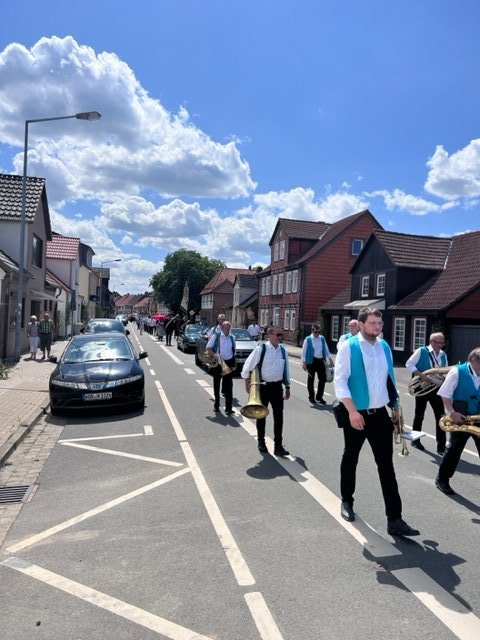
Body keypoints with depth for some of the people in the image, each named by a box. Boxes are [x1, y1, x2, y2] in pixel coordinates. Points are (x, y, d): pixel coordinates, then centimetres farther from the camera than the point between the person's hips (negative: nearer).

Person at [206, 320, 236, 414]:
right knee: (216, 385, 10)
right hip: (217, 363, -2)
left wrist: (233, 364, 12)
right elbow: (208, 348, -2)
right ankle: (216, 405, 26)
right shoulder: (216, 336, -4)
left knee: (229, 386, -2)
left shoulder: (232, 337, 6)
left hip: (229, 363, 2)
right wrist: (214, 354, -20)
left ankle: (228, 407, 1)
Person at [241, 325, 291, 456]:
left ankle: (278, 446, 9)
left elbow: (286, 369, 12)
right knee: (261, 415, 10)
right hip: (263, 386, -3)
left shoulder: (283, 350, 4)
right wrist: (247, 383, -3)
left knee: (279, 416, 1)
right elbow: (248, 366, -6)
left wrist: (287, 387, 13)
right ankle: (261, 443, 28)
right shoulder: (261, 349, -11)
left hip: (277, 387, 3)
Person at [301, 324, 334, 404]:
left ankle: (319, 397, 19)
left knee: (323, 379, 4)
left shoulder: (322, 339, 8)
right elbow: (303, 352, -5)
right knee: (311, 379, 7)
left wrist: (330, 359, 10)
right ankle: (311, 397, 21)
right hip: (311, 361, -4)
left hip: (320, 361, 4)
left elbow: (326, 350, 15)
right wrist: (304, 363, -10)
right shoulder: (308, 339, -5)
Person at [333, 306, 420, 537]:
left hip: (380, 414, 4)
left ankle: (394, 519, 9)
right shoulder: (348, 347, -12)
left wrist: (395, 406, 13)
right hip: (355, 414, -4)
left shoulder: (384, 347, 5)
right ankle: (347, 502, 37)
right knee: (351, 459, 16)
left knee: (386, 465, 3)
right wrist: (352, 411, -22)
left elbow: (389, 379, 14)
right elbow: (339, 381, -16)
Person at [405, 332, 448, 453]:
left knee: (440, 416, -1)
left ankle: (441, 446, 4)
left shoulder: (443, 355, 10)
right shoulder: (421, 351, -9)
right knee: (419, 415, 9)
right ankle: (415, 441, 26)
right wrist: (420, 374, -23)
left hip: (436, 388, 5)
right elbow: (409, 364, -12)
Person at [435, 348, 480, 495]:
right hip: (460, 418, -4)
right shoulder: (457, 372, -10)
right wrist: (452, 412, -17)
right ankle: (442, 479, 20)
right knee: (454, 449, 4)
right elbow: (445, 394, -9)